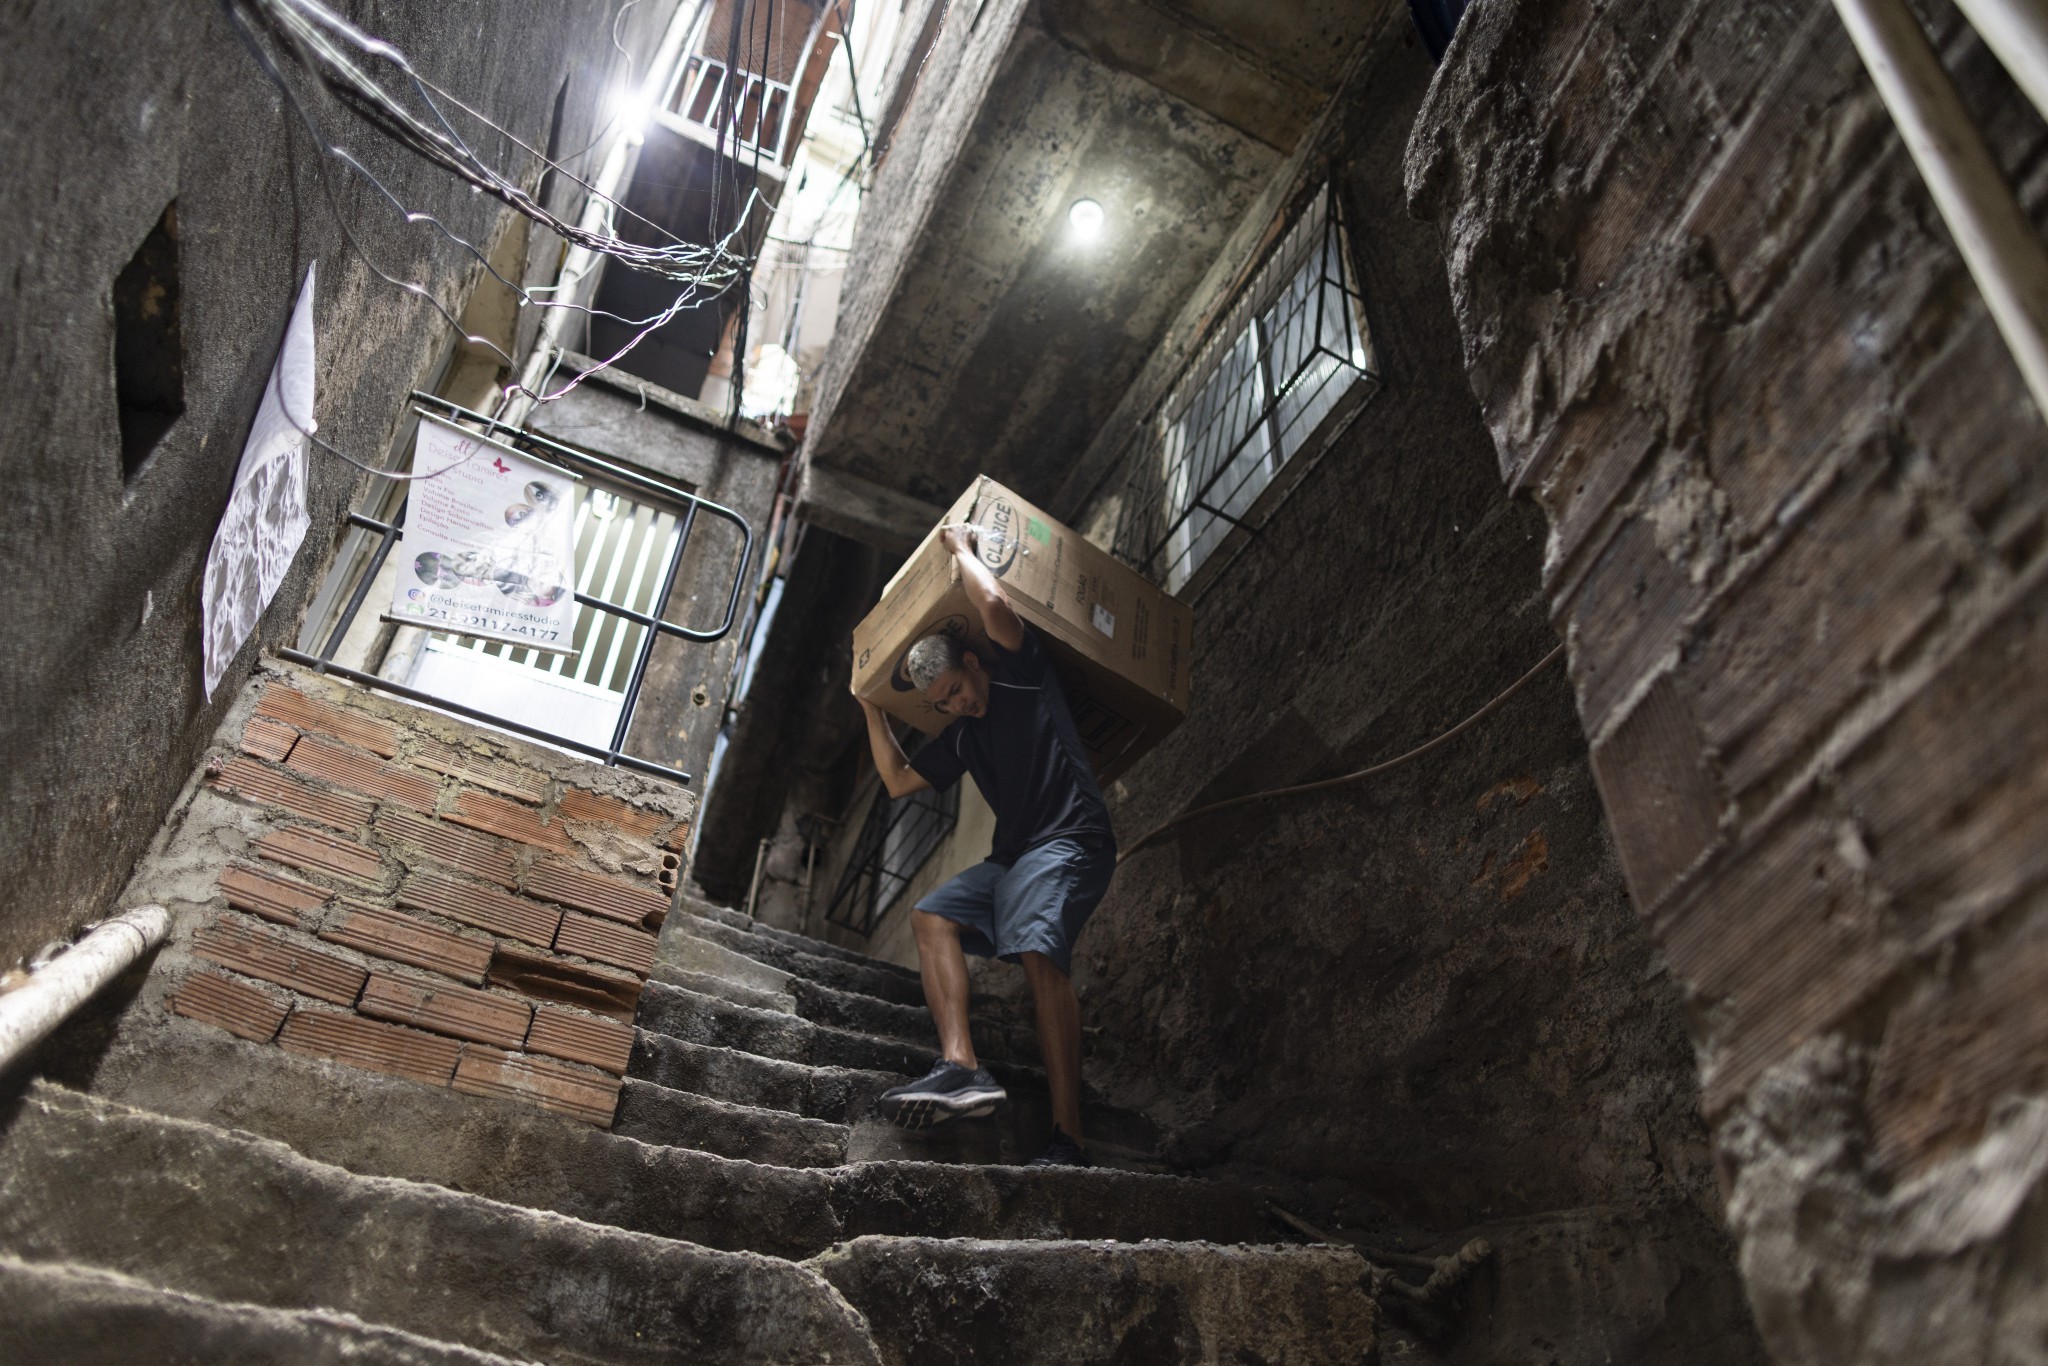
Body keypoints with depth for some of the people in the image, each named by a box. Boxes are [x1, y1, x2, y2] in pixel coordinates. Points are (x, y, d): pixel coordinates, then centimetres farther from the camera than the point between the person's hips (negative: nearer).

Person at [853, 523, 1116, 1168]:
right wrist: (873, 710, 27)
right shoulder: (962, 735, 24)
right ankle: (961, 1065, -27)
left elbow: (995, 607, -15)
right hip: (1012, 856, 9)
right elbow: (898, 781, 29)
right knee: (932, 916, -7)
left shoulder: (1020, 673, 4)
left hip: (1071, 839, -9)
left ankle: (1068, 1140, -35)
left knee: (1039, 951, -29)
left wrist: (960, 547, 0)